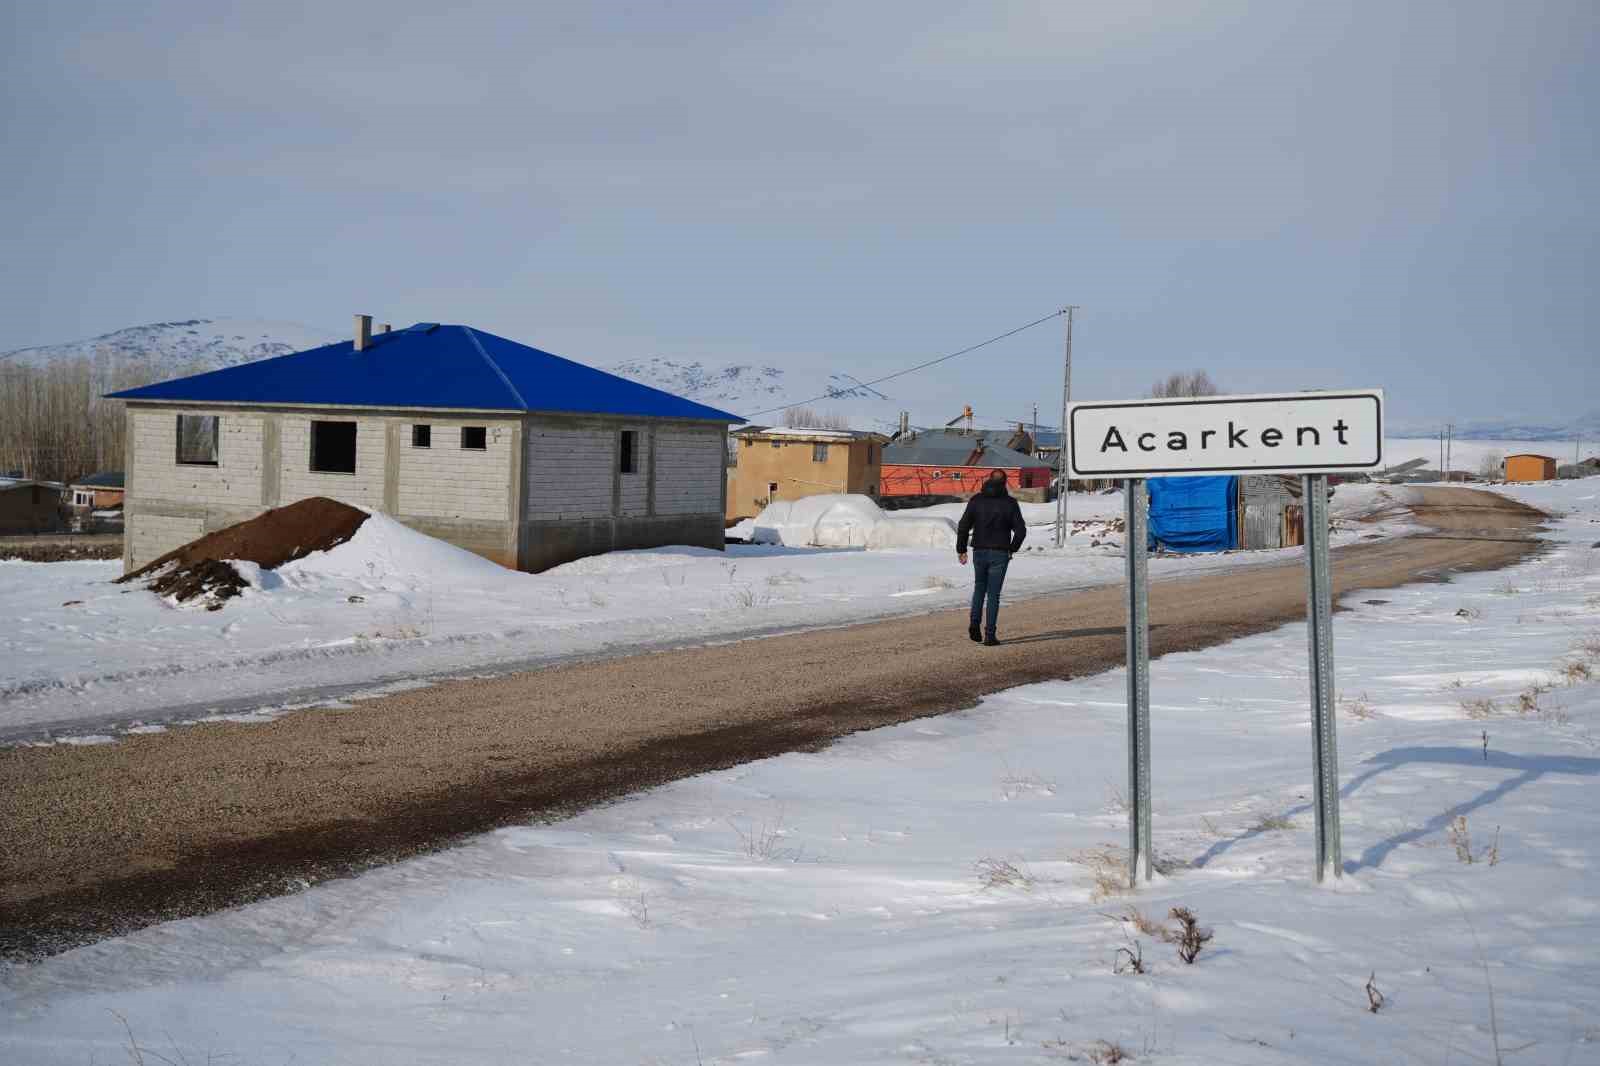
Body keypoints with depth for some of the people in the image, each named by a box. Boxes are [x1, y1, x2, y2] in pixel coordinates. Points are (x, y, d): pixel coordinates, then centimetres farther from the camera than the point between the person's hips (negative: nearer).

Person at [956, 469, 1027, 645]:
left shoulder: (976, 500, 0)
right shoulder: (1010, 503, -4)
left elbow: (963, 526, -5)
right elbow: (1021, 530, -7)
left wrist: (961, 550, 3)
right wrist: (1012, 549, 7)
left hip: (979, 552, 2)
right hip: (1000, 554, -2)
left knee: (979, 588, 22)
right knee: (993, 594, 2)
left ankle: (975, 624, 5)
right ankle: (989, 635, -2)